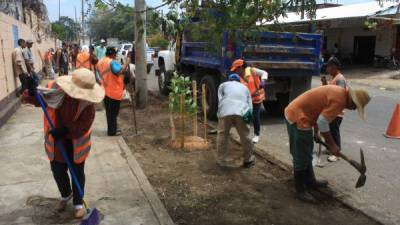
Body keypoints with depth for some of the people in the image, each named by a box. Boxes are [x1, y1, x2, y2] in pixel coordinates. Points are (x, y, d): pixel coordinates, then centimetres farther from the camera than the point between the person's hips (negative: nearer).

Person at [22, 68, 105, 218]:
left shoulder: (87, 100, -22)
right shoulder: (53, 89, -19)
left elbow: (85, 123, -22)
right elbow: (37, 99, -6)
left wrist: (66, 131, -34)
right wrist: (32, 93, -29)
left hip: (77, 141, -2)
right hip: (55, 140, 2)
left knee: (77, 172, 11)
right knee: (57, 171, 17)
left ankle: (78, 203, 31)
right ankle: (66, 195, 46)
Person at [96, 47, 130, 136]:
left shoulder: (100, 62, 10)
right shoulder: (113, 62, -18)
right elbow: (120, 72, -29)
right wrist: (126, 63, -21)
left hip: (105, 91, 8)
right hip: (114, 91, -8)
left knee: (109, 112, 17)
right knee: (113, 112, 2)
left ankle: (111, 129, 25)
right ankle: (112, 131, 8)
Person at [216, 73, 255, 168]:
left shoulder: (223, 85, 28)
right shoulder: (244, 87, 35)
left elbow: (220, 100, 12)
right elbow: (250, 104, 24)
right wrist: (248, 115, 23)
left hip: (226, 112, -1)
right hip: (241, 113, 1)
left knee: (222, 136, 12)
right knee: (245, 136, 14)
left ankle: (221, 160, 18)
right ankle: (248, 160, 29)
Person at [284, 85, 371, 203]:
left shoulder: (339, 93, 13)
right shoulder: (339, 99, -19)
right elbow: (322, 122, -22)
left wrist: (316, 133, 20)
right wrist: (332, 144, -11)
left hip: (295, 112, 11)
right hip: (298, 117, -11)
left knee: (307, 154, 21)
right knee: (301, 157, -2)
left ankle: (310, 182, 35)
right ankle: (300, 190, 10)